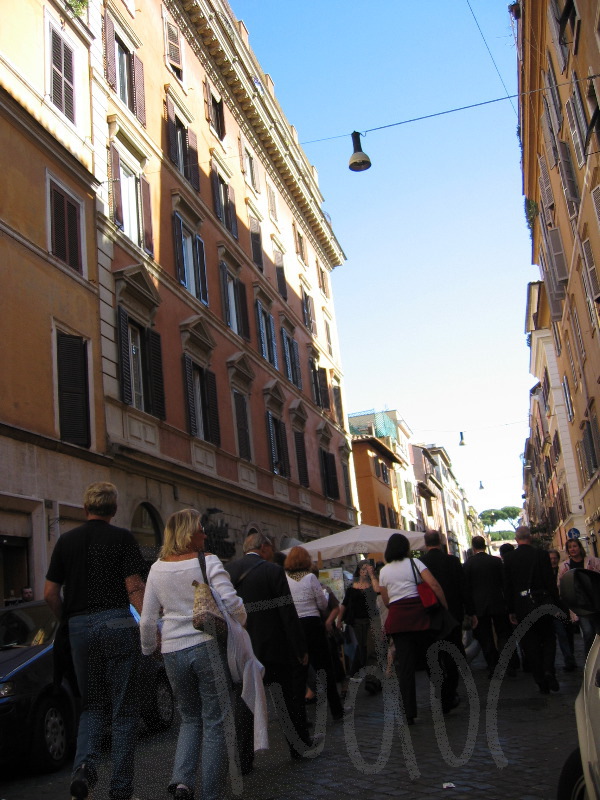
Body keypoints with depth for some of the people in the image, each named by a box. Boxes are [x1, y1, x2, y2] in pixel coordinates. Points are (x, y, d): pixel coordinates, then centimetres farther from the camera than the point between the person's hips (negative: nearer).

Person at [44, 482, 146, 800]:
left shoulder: (66, 540, 8)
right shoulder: (122, 538, -2)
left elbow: (50, 593, 7)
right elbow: (135, 588, -9)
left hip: (79, 627, 3)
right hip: (117, 624, -3)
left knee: (91, 705, 18)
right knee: (123, 709, 6)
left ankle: (85, 764, -6)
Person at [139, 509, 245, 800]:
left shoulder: (157, 569, 5)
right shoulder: (208, 562, -8)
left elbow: (147, 619, 8)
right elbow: (232, 605, -12)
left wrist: (148, 650, 22)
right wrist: (240, 625, 9)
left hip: (173, 651, 4)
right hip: (209, 646, -4)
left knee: (190, 718, 20)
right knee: (215, 722, 6)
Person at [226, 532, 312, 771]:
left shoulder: (226, 570, 2)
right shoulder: (272, 571, -11)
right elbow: (288, 614, -12)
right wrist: (301, 649, -5)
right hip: (274, 649, -3)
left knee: (244, 702, 8)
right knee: (291, 698, 13)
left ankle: (243, 760, 8)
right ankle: (300, 747, 26)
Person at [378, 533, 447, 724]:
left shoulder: (384, 571, 10)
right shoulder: (414, 563, 0)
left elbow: (386, 601, 12)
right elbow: (434, 585, -11)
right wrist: (446, 607, -4)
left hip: (396, 618, 2)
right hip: (418, 613, -2)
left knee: (405, 665, 3)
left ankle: (409, 713, 2)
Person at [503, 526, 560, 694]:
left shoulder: (509, 558, -4)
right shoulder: (541, 554, -7)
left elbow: (507, 586, -2)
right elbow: (551, 581, -7)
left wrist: (511, 610, 5)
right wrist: (556, 604, 2)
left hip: (522, 606, 1)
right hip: (542, 603, 0)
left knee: (530, 644, 9)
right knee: (548, 639, 16)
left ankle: (542, 682, 10)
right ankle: (548, 671, -5)